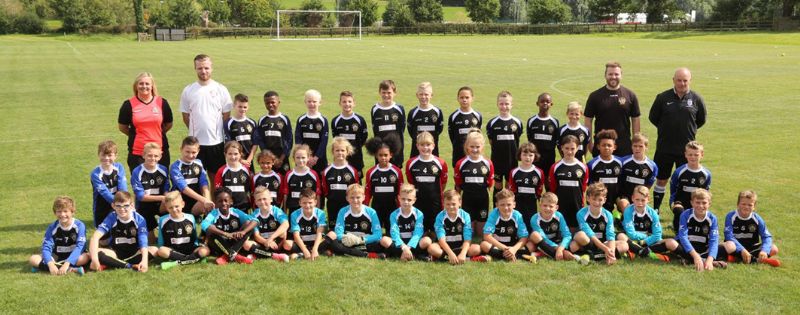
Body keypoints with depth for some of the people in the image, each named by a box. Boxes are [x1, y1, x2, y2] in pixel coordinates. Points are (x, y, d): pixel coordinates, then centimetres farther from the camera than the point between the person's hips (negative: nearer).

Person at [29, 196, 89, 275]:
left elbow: (80, 246, -24)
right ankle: (70, 269, -33)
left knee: (85, 257, -36)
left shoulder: (79, 226, -15)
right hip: (57, 257, 3)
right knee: (33, 259, -20)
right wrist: (50, 264, -37)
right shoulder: (52, 227, -8)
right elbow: (46, 247, -16)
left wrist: (67, 263, -39)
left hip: (73, 256, -3)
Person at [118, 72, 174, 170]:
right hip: (137, 153, -1)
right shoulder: (129, 104, 0)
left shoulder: (162, 103, 3)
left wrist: (156, 133, 8)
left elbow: (169, 124, 13)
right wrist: (136, 134, 8)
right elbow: (122, 127, 9)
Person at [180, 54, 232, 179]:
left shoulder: (221, 89, -1)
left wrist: (217, 131, 3)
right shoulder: (188, 90, 2)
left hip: (216, 141, 0)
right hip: (195, 142, 0)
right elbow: (186, 116, 7)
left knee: (215, 174, 9)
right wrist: (196, 131, 5)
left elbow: (226, 115, 2)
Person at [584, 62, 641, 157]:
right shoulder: (595, 96, 1)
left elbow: (635, 120, 7)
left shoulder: (630, 95, 3)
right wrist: (589, 143, -2)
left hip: (624, 146, 1)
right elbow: (588, 120, 3)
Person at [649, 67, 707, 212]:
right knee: (661, 180, 9)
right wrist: (665, 129, 9)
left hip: (687, 148, 0)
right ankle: (655, 210, 19)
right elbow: (653, 117, 7)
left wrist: (689, 130, 9)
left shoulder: (696, 98, -2)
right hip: (664, 147, 0)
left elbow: (701, 120, 12)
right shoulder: (663, 97, -4)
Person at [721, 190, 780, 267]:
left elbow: (766, 236, -6)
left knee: (774, 249, -17)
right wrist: (742, 250, -31)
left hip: (752, 248, 4)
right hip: (737, 248, -4)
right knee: (728, 246, -36)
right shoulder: (731, 216, -9)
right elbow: (729, 236, -18)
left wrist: (764, 250, -27)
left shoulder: (757, 219, 0)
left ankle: (738, 258, -22)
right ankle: (756, 260, -24)